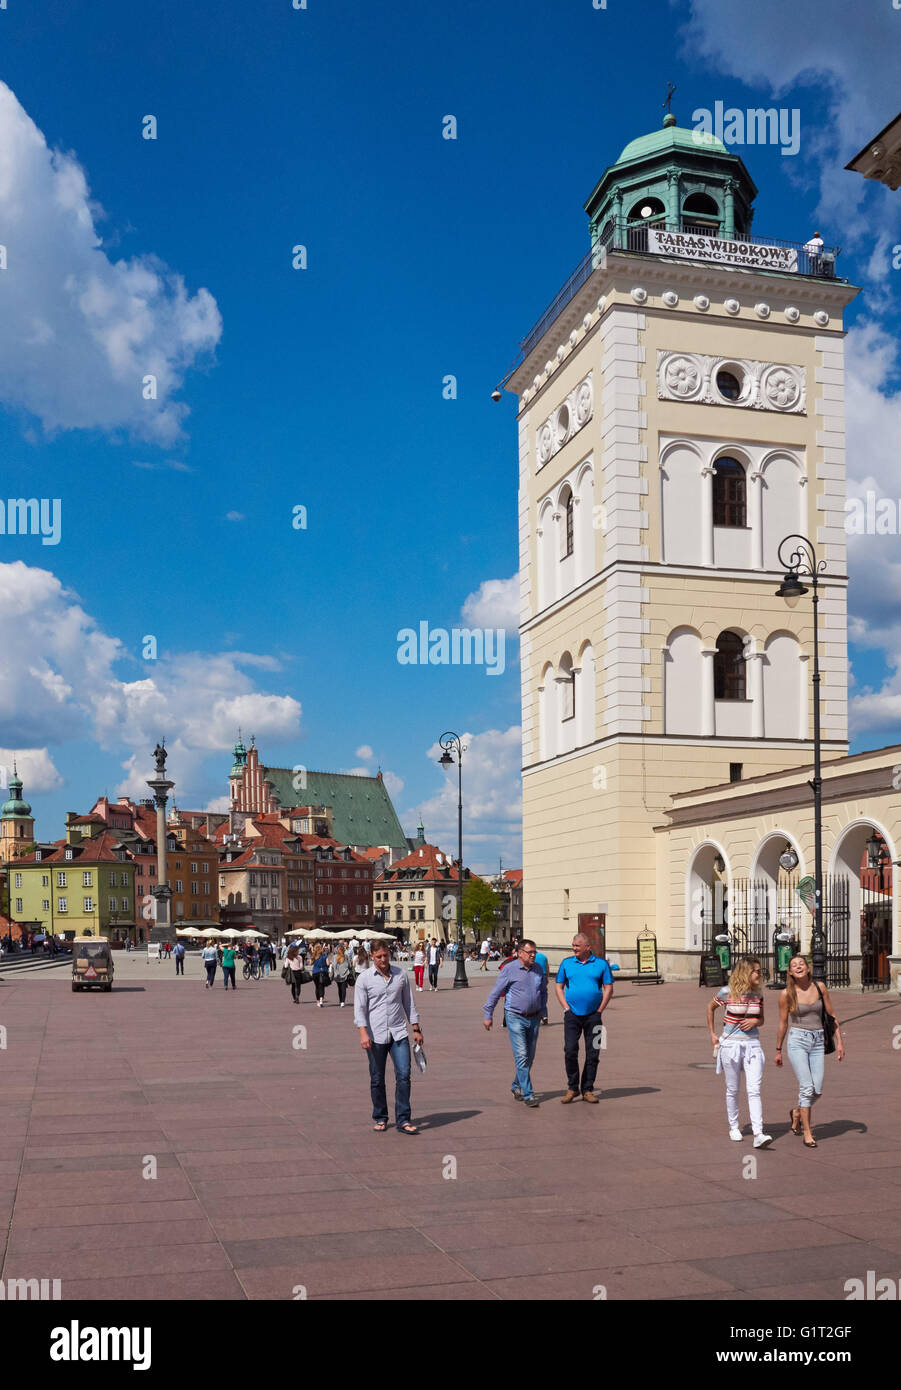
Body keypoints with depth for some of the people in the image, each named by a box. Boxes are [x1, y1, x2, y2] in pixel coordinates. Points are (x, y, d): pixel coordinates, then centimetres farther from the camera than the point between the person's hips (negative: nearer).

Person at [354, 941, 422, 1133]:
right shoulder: (364, 978, -2)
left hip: (399, 1033, 2)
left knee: (403, 1075, -8)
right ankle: (380, 1118, 22)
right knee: (377, 1080, 7)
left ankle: (403, 1120, -3)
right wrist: (363, 1033, -18)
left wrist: (416, 1029, 13)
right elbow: (359, 1008, -6)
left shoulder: (401, 975, 7)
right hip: (376, 1036, -1)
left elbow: (409, 1003, 15)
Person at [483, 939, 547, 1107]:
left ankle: (517, 1086, 29)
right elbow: (495, 993, -4)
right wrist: (488, 1015, -3)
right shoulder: (509, 969, -8)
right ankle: (528, 1094, -9)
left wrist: (542, 1012, 16)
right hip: (515, 1018, -5)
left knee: (529, 1057, 11)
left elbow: (543, 992, 22)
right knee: (521, 1056, -10)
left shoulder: (538, 970, 8)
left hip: (533, 1018, 5)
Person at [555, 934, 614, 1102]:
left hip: (593, 1016, 0)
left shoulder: (601, 963, 2)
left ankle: (587, 1090, 13)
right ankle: (572, 1088, 6)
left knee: (593, 1054, 3)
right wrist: (566, 1008, -2)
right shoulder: (566, 963, 5)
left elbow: (608, 988, 4)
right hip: (572, 1014, 0)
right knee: (570, 1051, -9)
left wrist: (599, 1010, -2)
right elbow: (559, 987, 9)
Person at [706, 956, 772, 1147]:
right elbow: (710, 1008, 8)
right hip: (731, 1044, -2)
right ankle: (733, 1127, 28)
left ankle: (758, 1134, -14)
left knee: (754, 1090, -8)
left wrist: (755, 1021, -8)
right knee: (732, 1090, 9)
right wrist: (712, 1034, 7)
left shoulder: (757, 994, 2)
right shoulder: (727, 992, -9)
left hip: (752, 1044, 2)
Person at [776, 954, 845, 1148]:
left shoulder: (820, 988, 2)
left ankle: (797, 1112, 29)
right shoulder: (786, 994, -4)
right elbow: (782, 1024, 6)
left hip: (818, 1042, 3)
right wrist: (778, 1050, 12)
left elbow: (832, 1016, 9)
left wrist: (839, 1042, 5)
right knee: (807, 1087, -13)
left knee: (817, 1091, -1)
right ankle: (807, 1133, -1)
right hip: (797, 1041, -3)